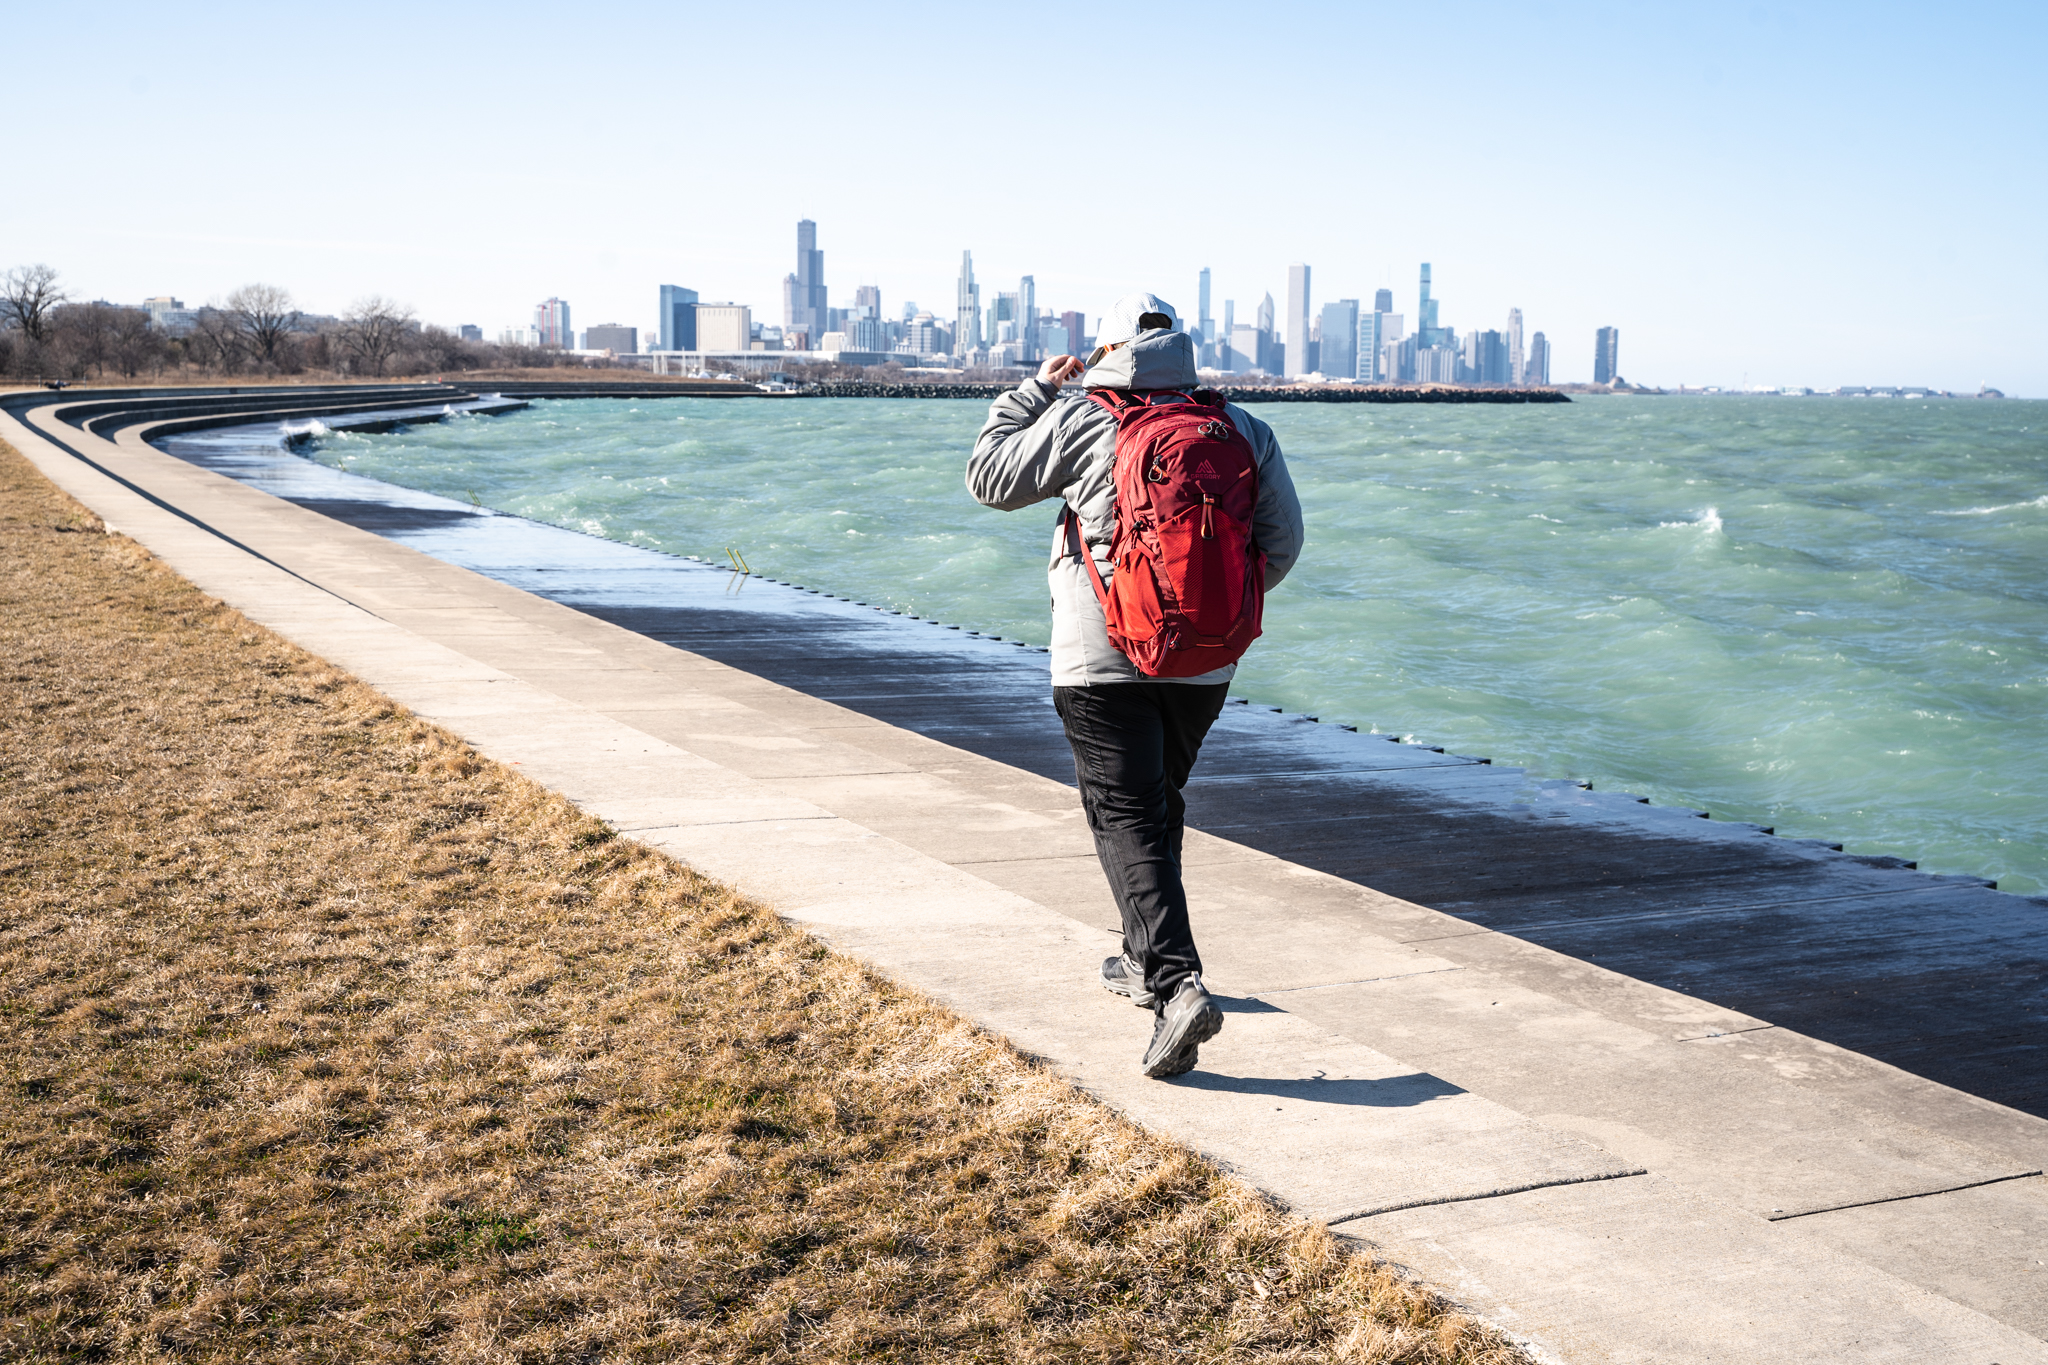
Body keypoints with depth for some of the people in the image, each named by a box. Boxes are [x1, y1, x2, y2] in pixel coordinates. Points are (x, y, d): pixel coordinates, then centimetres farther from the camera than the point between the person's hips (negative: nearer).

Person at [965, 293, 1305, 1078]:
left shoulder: (1079, 428, -7)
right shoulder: (1243, 432, 2)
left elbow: (989, 477, 6)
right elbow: (1280, 542, 6)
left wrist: (1037, 387, 15)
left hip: (1102, 659, -4)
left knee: (1126, 817, -6)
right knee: (1158, 800, 22)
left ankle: (1176, 984, -22)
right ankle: (1145, 961, 34)